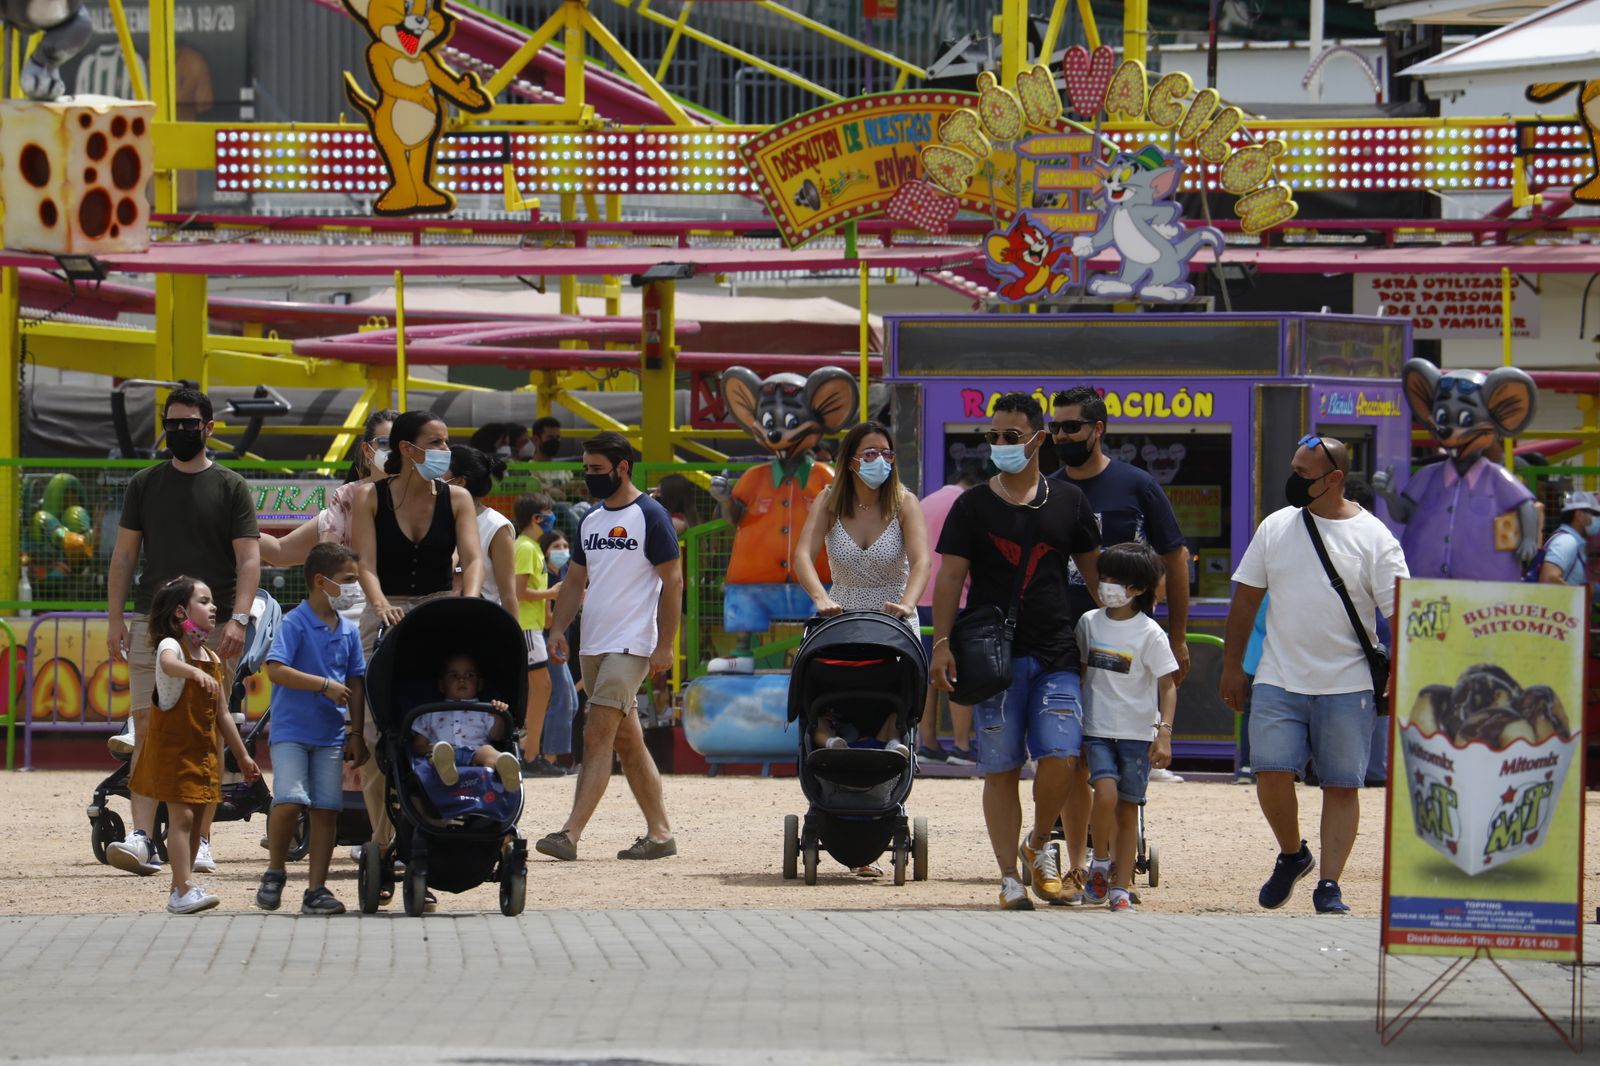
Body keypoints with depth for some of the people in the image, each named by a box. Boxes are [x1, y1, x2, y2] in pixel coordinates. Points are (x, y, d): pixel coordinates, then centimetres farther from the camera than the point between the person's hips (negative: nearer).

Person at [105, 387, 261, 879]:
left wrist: (237, 619, -15)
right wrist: (115, 618, 4)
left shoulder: (231, 488, 5)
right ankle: (143, 837, -15)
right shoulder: (144, 485, 12)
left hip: (213, 627, -2)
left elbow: (248, 560, -1)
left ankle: (200, 841, 5)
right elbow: (123, 555, 13)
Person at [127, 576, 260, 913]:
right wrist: (196, 672, -59)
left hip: (204, 750, 8)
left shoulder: (212, 659, 12)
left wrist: (242, 756, 19)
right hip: (172, 746, -7)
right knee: (181, 815, -14)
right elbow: (170, 664, -39)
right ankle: (184, 890, -19)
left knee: (195, 817, 8)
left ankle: (179, 891, 15)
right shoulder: (171, 646, -11)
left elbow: (222, 715, 18)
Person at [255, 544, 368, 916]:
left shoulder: (349, 631, 10)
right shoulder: (295, 623, -9)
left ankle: (316, 890, 7)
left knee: (326, 810, 1)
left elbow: (355, 685, 16)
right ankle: (275, 872, 3)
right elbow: (275, 669, -19)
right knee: (290, 802, -19)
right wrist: (324, 685, -22)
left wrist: (356, 735, 12)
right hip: (291, 730, -6)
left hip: (330, 735, 6)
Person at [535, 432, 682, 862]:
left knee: (598, 737, -15)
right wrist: (558, 628, 5)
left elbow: (672, 581, -9)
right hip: (594, 647, 8)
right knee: (626, 742, 10)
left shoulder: (650, 516, -7)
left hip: (631, 646, -8)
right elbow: (575, 581, 21)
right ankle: (659, 832, 16)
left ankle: (570, 834, -22)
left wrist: (664, 646, -14)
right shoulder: (590, 521, 16)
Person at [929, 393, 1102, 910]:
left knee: (1060, 757, -12)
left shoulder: (1068, 501, 10)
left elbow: (1094, 571, 16)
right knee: (1001, 770, -1)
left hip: (1056, 654, 1)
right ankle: (1010, 877, 5)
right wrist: (942, 643, -9)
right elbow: (951, 576, 1)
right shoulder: (973, 506, 5)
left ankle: (1040, 845, 14)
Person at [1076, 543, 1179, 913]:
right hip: (1098, 730, 1)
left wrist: (1164, 733, -15)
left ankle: (1120, 888, 10)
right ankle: (1100, 864, 0)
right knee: (1106, 793, -21)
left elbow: (1168, 686, -4)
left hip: (1137, 734, -1)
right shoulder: (1089, 622, 5)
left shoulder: (1149, 633, -5)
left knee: (1128, 810, 2)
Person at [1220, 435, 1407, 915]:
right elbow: (1245, 599, 14)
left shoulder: (1373, 537, -2)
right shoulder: (1276, 527, 8)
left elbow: (1400, 613, -3)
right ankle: (1291, 854, 16)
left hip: (1347, 689, -2)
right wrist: (1232, 666, 10)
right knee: (1271, 772, -9)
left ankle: (1329, 885, 5)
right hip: (1278, 683, 2)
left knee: (1341, 785, -1)